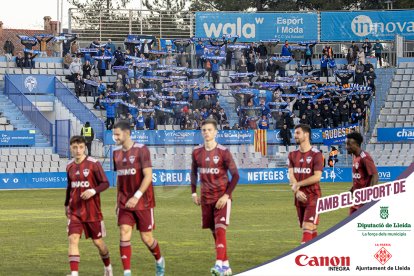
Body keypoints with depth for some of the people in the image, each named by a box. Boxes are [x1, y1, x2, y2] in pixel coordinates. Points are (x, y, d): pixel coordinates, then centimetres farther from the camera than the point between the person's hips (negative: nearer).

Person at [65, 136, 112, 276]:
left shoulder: (93, 164, -10)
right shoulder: (70, 166, 5)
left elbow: (105, 183, -9)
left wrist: (93, 191, -25)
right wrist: (67, 204, 24)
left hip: (92, 210, -3)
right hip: (75, 211, 3)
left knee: (98, 242, 9)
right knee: (73, 239, -14)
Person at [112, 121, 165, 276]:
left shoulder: (141, 150, -11)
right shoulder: (117, 153, 8)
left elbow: (148, 176, -17)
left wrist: (137, 196, -24)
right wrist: (118, 200, 15)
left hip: (143, 201, -5)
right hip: (125, 203, 5)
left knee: (146, 237, 3)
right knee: (124, 234, -10)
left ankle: (159, 261, 32)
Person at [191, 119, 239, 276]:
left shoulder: (223, 152, -8)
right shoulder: (197, 152, 5)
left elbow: (235, 175, -7)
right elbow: (194, 172, 19)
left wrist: (226, 195, -14)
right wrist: (194, 192, 9)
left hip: (222, 197, -5)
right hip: (206, 198, 5)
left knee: (220, 230, -16)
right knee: (214, 232, 8)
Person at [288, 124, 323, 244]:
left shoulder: (316, 154, -6)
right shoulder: (293, 155, 12)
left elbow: (317, 177, -14)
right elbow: (291, 176, 3)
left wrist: (298, 184, -12)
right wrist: (297, 191, -13)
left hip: (312, 197, -6)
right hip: (299, 197, 6)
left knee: (308, 227, -15)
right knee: (311, 229, 10)